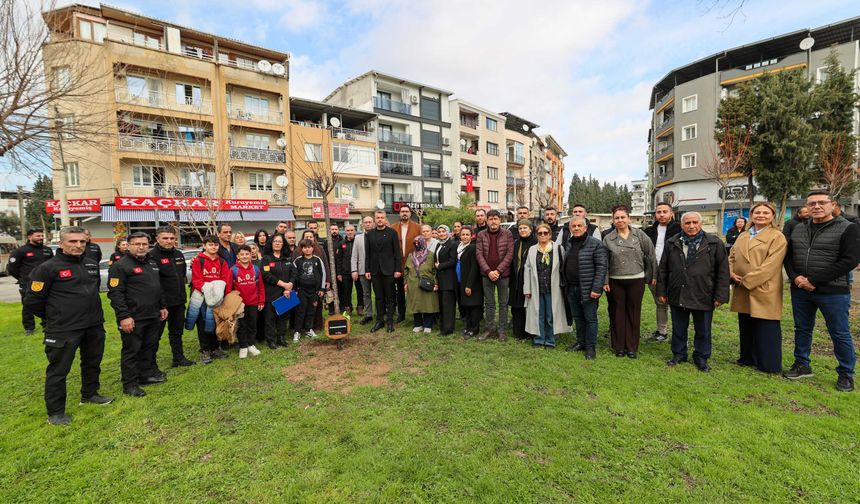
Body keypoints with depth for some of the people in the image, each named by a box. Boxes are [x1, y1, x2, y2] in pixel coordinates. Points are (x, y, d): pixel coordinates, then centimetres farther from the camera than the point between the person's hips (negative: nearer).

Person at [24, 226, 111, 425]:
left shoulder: (92, 265, 7)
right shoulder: (47, 268, -12)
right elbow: (32, 300, -7)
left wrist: (90, 312, 18)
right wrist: (55, 317, 2)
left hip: (95, 327, 6)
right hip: (64, 330, -6)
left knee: (93, 363, 19)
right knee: (58, 370, 5)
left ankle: (89, 394, 38)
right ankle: (55, 412, 18)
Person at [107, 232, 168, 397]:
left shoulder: (152, 263, 13)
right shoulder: (120, 266, -11)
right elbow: (115, 293, -16)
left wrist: (162, 306, 20)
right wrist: (124, 316, -21)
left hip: (153, 316, 8)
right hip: (133, 318, -7)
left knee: (149, 347, 17)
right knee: (131, 351, 3)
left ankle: (147, 374, 31)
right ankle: (130, 384, 14)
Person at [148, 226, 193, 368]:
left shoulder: (179, 254, 10)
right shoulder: (152, 256, -14)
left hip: (179, 301, 7)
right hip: (161, 303, -7)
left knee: (177, 331, 17)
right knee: (156, 334, 4)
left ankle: (178, 358, 29)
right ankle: (151, 364, 16)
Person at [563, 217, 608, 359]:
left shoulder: (596, 244, -10)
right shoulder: (569, 243, 11)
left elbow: (602, 267, -14)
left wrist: (597, 288, -19)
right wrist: (566, 284, 10)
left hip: (588, 289, -6)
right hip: (571, 288, 6)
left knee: (590, 318, 5)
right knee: (577, 318, 17)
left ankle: (591, 347, 17)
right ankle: (580, 342, 31)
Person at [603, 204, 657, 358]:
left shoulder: (640, 235, 0)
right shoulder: (608, 239, -1)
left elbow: (650, 255, 5)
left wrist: (653, 275, 5)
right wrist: (604, 281, -3)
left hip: (636, 280, 1)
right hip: (615, 281, 0)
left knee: (634, 313, 9)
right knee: (618, 314, 8)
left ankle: (632, 347, 22)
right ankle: (619, 346, 21)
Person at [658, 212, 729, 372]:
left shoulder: (715, 243, -2)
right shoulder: (671, 243, 3)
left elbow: (722, 271, -3)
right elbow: (663, 269, 7)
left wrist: (720, 295, -7)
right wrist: (661, 291, 5)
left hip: (703, 297, -1)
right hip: (677, 296, 2)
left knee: (703, 331, 12)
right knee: (678, 329, 14)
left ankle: (701, 358, 30)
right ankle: (678, 355, 30)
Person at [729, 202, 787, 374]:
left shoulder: (777, 237, -6)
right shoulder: (742, 236, 13)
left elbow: (770, 265, -15)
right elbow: (732, 256, 12)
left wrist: (747, 281, -17)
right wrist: (732, 274, -6)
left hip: (764, 291, -6)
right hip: (742, 292, 6)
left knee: (766, 331, 2)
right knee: (746, 327, 16)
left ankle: (769, 365, 15)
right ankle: (748, 358, 29)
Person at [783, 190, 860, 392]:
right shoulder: (798, 229, 8)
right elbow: (788, 255, 10)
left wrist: (814, 281, -18)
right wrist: (795, 277, -8)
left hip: (833, 292, -4)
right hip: (800, 290, 4)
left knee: (840, 334, 6)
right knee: (802, 329, 14)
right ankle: (802, 365, 28)